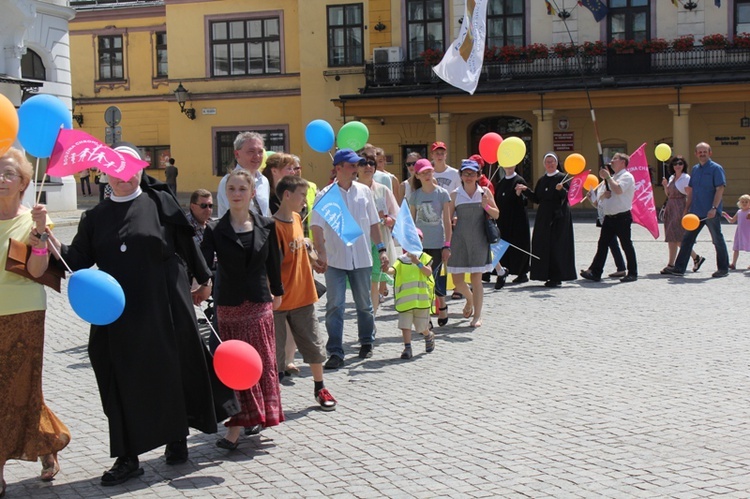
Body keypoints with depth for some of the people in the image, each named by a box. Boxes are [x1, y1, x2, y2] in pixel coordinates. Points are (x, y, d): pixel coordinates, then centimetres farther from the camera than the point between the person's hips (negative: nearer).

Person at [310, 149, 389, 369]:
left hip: (361, 259, 3)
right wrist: (321, 254, -26)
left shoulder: (364, 191, 4)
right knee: (334, 306, -4)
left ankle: (366, 343, 34)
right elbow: (317, 227, -14)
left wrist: (381, 249, 7)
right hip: (335, 260, -3)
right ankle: (335, 353, 1)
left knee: (364, 304, 15)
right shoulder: (325, 195, -6)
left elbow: (374, 223, 11)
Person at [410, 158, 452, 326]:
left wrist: (447, 245, -6)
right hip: (419, 244, 2)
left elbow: (447, 221, -2)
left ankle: (442, 306, 26)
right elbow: (411, 220, 11)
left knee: (434, 277, 0)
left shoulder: (442, 193, -2)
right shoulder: (415, 195, 5)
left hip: (437, 243, -2)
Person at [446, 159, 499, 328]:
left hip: (479, 239, -1)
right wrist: (447, 242, -1)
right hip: (459, 239, 1)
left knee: (476, 278, -1)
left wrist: (486, 206, -13)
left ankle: (477, 315, 10)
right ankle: (470, 299, 36)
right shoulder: (455, 195, 3)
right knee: (457, 279, 4)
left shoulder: (484, 192, 3)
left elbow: (496, 215, 6)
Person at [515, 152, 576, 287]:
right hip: (543, 216, 6)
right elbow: (536, 199, 13)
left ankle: (557, 277, 0)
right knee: (543, 245, 5)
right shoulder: (541, 180, 13)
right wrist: (526, 190, 6)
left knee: (556, 245, -6)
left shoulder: (562, 178, -5)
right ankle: (548, 276, 12)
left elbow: (569, 196, -14)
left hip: (559, 216, -6)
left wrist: (561, 190, -33)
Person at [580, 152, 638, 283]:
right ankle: (595, 272, 1)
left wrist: (607, 177, -15)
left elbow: (618, 190, -25)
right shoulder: (613, 177, 21)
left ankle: (632, 273, 9)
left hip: (622, 217, -8)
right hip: (609, 217, 8)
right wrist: (604, 194, 1)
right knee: (602, 244, 2)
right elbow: (604, 195, 24)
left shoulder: (627, 176, -7)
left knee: (626, 245, 0)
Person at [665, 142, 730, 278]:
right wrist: (686, 209, 14)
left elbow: (720, 189, -14)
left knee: (718, 241, 4)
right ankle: (679, 268, 8)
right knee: (687, 240, 5)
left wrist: (714, 208, -23)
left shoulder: (716, 168, -7)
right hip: (695, 212, 7)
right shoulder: (695, 169, 14)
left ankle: (723, 269, 14)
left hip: (711, 213, -7)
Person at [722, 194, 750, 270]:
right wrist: (726, 215, 9)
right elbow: (732, 220, 20)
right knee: (736, 248, 4)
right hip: (739, 233, 5)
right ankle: (733, 264, 8)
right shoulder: (739, 212, 11)